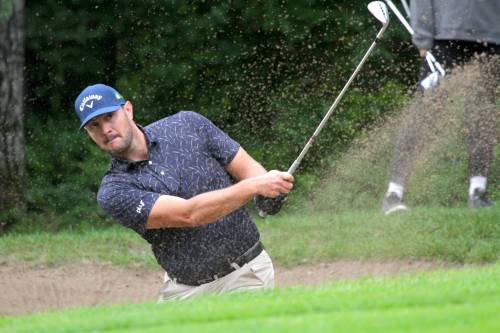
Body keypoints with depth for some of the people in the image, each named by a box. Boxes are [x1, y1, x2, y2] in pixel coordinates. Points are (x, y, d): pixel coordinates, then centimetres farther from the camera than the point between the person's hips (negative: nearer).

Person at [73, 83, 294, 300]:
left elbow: (248, 168, 1)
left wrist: (269, 193, -23)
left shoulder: (188, 125, 1)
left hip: (247, 275, 0)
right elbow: (188, 214, -21)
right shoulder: (114, 192, -10)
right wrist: (254, 186, -29)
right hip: (185, 292, 0)